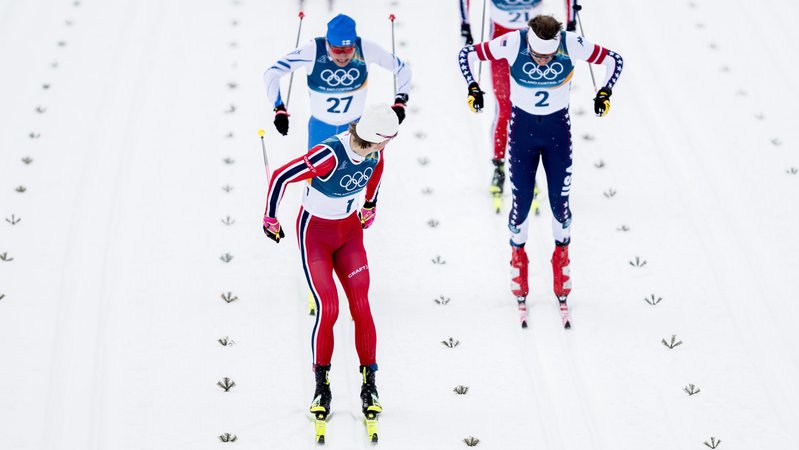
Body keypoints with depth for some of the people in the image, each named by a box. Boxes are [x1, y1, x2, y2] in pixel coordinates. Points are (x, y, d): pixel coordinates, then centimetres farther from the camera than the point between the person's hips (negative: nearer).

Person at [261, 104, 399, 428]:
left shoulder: (374, 151, -12)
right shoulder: (329, 155, -32)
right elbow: (281, 177, -24)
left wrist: (370, 205, 24)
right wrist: (270, 219, -12)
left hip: (350, 231, 5)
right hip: (315, 233, -5)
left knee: (361, 306, -5)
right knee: (328, 308, -14)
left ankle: (369, 385, 5)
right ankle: (322, 385, 4)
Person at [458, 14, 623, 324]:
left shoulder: (572, 45, -24)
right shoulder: (512, 44, -25)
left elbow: (614, 60, -8)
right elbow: (466, 54, -11)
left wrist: (604, 93, -19)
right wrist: (473, 88, -21)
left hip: (558, 129, 0)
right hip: (522, 127, 0)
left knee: (559, 200, 2)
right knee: (521, 201, 0)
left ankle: (561, 256, 27)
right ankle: (518, 256, 25)